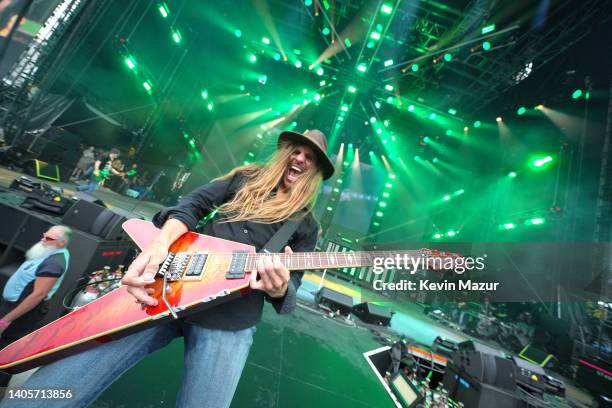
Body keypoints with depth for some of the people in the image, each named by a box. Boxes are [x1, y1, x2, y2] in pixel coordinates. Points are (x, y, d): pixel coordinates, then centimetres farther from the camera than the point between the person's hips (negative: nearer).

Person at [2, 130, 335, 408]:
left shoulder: (306, 225, 10)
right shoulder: (247, 178, 14)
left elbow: (289, 290, 9)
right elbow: (193, 204, 6)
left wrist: (280, 288, -17)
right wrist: (160, 243, -13)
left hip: (229, 321, -1)